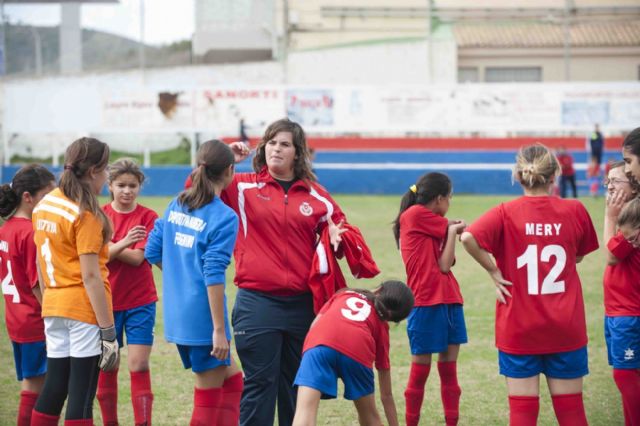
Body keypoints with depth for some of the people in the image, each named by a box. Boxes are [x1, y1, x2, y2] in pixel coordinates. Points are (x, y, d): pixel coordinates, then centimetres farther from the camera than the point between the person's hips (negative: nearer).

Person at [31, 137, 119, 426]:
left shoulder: (43, 206, 9)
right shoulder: (86, 214, -14)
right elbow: (90, 275, -17)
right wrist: (108, 331, -16)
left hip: (53, 306, 7)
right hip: (84, 308, -7)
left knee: (53, 390, 12)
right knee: (82, 395, -3)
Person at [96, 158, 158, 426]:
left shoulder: (148, 217, -3)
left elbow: (137, 258, -12)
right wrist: (122, 244, -26)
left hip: (140, 303, -2)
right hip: (107, 301, 2)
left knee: (139, 367, -6)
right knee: (106, 368, 7)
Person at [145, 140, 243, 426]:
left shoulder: (176, 204, 7)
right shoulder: (223, 217, -14)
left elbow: (152, 252, 12)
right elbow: (213, 276, -19)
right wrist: (219, 330, -16)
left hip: (177, 314, 7)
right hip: (202, 317, -7)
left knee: (230, 378, 19)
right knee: (209, 395, 4)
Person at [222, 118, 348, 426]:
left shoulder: (315, 196, 7)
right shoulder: (242, 187, 1)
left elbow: (339, 227, 16)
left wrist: (336, 237, -7)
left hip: (301, 304, 3)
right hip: (257, 303, -3)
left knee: (296, 386, 13)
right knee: (260, 383, -3)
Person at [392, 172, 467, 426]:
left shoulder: (435, 227, 15)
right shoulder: (414, 215, -7)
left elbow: (444, 265, 1)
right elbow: (452, 227, -1)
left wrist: (451, 230, -2)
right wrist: (453, 228, 18)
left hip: (449, 301, 8)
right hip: (426, 303, -8)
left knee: (449, 370, 8)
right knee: (420, 371, 0)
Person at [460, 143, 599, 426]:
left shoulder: (506, 213, -9)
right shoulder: (575, 211, -5)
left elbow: (469, 237, -26)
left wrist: (494, 271, -13)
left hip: (519, 327, -1)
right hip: (565, 328, 1)